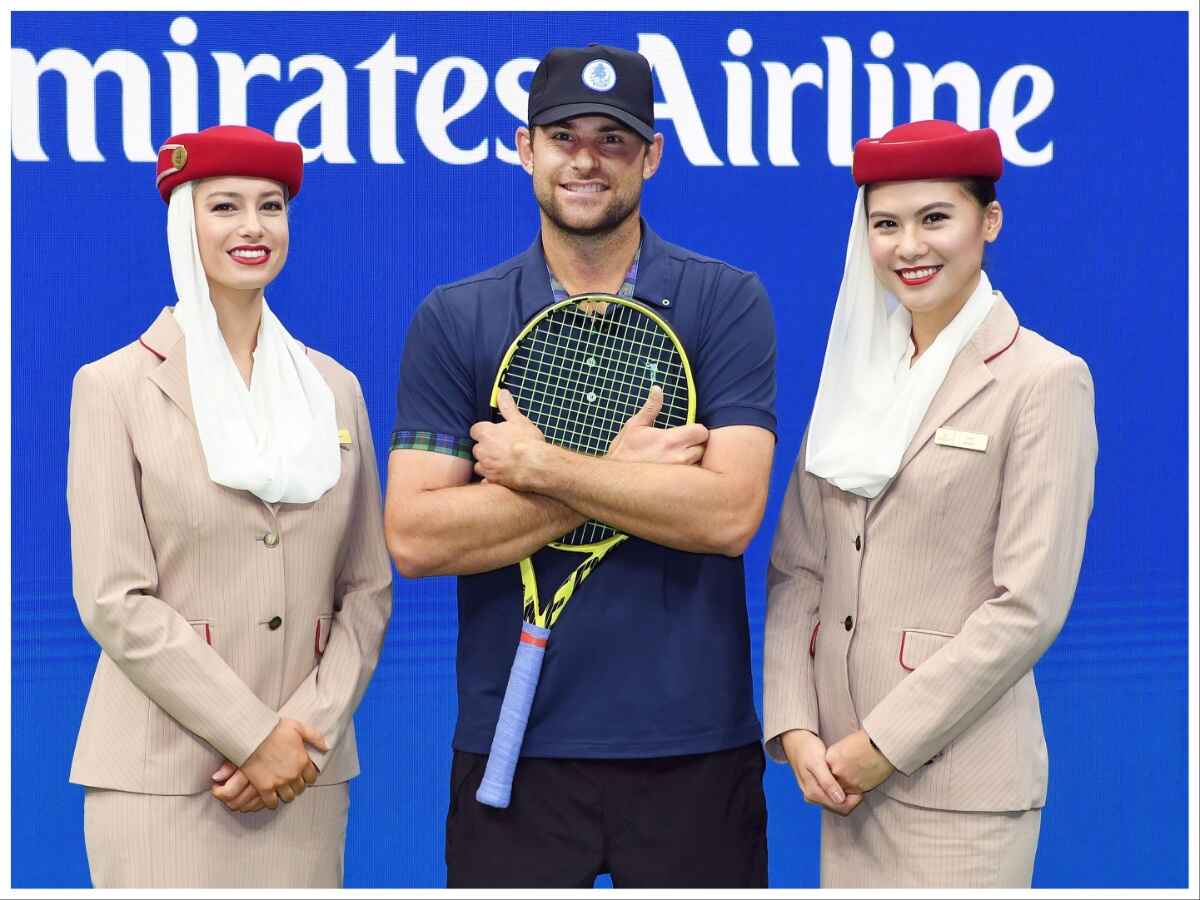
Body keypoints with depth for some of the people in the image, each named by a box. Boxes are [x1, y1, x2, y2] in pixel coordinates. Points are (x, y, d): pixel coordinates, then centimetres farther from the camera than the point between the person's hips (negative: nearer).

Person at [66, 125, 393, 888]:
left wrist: (309, 729, -6)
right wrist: (253, 736, -11)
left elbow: (368, 590, 8)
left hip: (302, 771, 3)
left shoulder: (334, 388, 10)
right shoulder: (115, 387, 0)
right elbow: (115, 601, -7)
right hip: (162, 773, -3)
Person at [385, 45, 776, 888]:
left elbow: (729, 512, -14)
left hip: (694, 747, 0)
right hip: (511, 748, 1)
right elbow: (414, 538, -8)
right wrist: (617, 470, -13)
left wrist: (538, 465, -13)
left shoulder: (728, 303, -1)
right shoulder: (452, 321, 2)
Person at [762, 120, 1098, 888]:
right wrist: (794, 728, -3)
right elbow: (797, 568, 8)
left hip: (958, 781, -5)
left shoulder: (1045, 380, -6)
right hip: (845, 769, 5)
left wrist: (885, 743, -12)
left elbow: (1029, 607, -12)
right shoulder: (857, 372, 10)